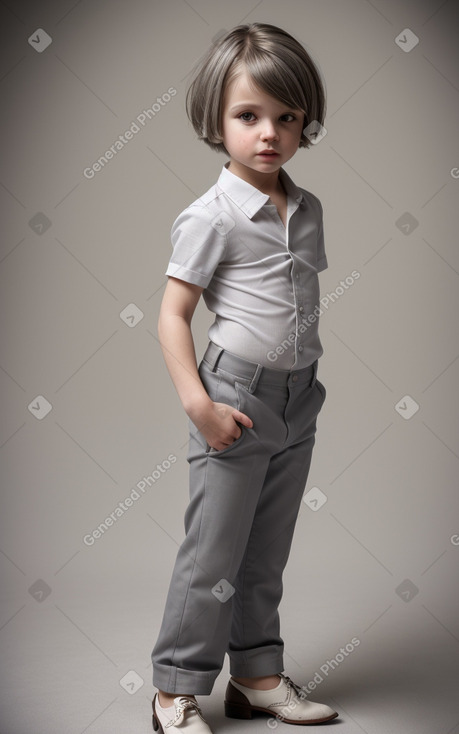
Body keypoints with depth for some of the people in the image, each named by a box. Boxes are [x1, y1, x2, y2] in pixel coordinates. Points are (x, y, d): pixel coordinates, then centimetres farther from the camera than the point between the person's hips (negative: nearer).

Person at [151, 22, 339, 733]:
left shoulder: (308, 208, 7)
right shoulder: (211, 216, -12)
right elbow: (173, 314, -13)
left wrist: (305, 377, 16)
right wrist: (199, 404, -20)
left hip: (298, 400, 6)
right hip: (237, 398, -6)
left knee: (268, 553, 16)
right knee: (214, 555, 1)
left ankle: (258, 675, 29)